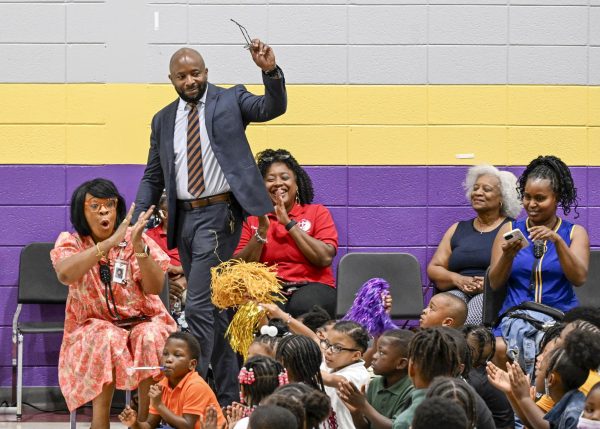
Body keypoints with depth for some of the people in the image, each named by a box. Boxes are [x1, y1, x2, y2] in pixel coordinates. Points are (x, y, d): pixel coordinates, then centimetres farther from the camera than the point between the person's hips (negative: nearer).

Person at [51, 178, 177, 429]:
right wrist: (110, 242, -30)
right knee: (107, 341, -35)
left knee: (150, 339, -32)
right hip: (93, 326, -1)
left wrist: (139, 248, -24)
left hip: (142, 321, 1)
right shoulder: (70, 243, 0)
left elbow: (155, 288, -8)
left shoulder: (135, 239, 3)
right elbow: (65, 274, -24)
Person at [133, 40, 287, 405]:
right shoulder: (164, 120, 14)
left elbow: (273, 108, -14)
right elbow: (153, 177, 17)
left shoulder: (230, 100, 2)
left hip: (218, 214, -6)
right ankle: (228, 396, 19)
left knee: (199, 306, -14)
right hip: (184, 217, 6)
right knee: (213, 308, 12)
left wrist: (271, 71, -31)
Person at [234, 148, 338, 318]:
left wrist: (289, 223, -5)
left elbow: (325, 258, -5)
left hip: (310, 287, 0)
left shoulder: (317, 212, 11)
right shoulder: (252, 219, 15)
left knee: (304, 307, -36)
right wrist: (262, 230, -5)